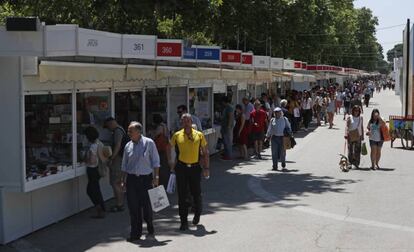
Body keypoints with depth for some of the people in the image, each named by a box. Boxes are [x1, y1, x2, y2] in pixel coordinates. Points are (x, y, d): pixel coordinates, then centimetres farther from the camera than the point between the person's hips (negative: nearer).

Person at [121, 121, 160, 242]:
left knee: (147, 205, 4)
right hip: (131, 179, 3)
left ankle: (150, 226, 31)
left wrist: (156, 177, -6)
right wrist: (123, 180, 11)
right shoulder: (128, 146, 7)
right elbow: (124, 165, 14)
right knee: (133, 207, 0)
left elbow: (155, 162, -2)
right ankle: (135, 233, 8)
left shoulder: (149, 143, -3)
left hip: (146, 178, -3)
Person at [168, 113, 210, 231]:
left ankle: (197, 213, 37)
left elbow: (205, 152, 5)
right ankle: (183, 221, 8)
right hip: (181, 168, 0)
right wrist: (170, 162, 10)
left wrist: (206, 168, 0)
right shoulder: (177, 135, 1)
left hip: (195, 168, 0)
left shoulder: (199, 135, -1)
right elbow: (169, 147, 17)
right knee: (182, 195, 1)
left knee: (196, 194, 9)